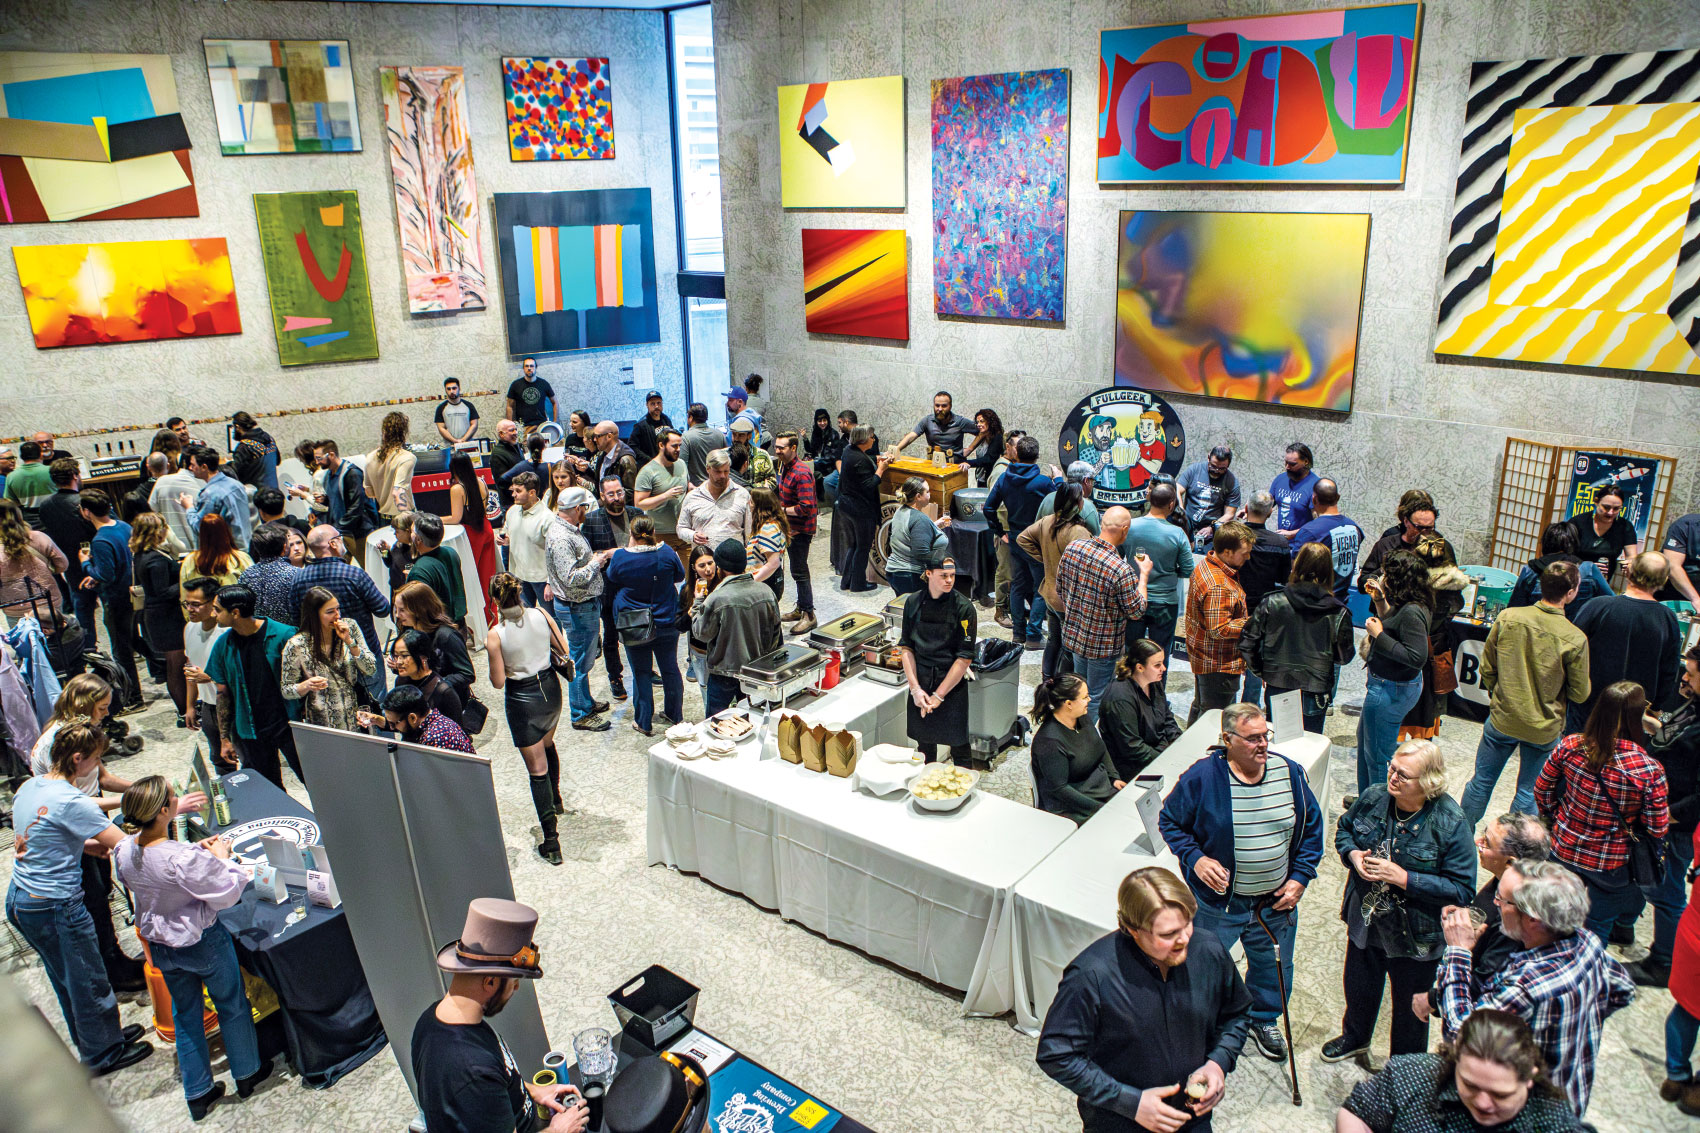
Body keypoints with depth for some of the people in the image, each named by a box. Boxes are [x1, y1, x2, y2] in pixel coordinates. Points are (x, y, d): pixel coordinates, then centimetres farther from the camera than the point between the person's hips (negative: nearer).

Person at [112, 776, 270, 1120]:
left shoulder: (124, 851, -14)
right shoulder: (184, 857, -36)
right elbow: (227, 894, -25)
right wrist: (221, 857, -11)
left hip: (160, 946, 6)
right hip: (203, 943, -6)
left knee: (185, 1014, 24)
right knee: (231, 1007, 19)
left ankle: (197, 1093, 37)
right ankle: (247, 1073, 39)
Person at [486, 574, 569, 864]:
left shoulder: (496, 634, -21)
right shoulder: (540, 615, -10)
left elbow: (498, 682, -14)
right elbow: (564, 652, 0)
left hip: (522, 700, -5)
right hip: (550, 688, 5)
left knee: (537, 768, 1)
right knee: (547, 744, 33)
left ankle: (551, 841, 4)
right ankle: (556, 801, 52)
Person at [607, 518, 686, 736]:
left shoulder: (620, 557, -15)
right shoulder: (666, 553, -12)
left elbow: (612, 584, 3)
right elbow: (680, 575, 5)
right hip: (666, 623, 2)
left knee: (641, 673, 10)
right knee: (670, 669, 16)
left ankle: (644, 722, 17)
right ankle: (674, 716, 30)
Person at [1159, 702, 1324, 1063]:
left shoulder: (1290, 772, -6)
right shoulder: (1201, 777, -18)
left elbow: (1312, 828, 6)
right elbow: (1170, 821, -5)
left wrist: (1300, 877, -2)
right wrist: (1195, 859, -19)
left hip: (1277, 901, 3)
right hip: (1217, 901, -3)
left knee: (1272, 966, 22)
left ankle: (1264, 1020, 50)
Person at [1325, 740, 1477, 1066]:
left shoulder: (1450, 824, -25)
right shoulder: (1373, 797, -12)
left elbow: (1461, 889, -24)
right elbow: (1344, 828, 8)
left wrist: (1403, 878, -30)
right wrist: (1353, 854, -14)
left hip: (1415, 937, -4)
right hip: (1365, 922, 4)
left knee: (1410, 1009, 19)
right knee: (1359, 988, 28)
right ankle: (1355, 1037, 58)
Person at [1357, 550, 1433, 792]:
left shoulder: (1411, 612, -28)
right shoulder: (1404, 606, 2)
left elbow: (1417, 658, -32)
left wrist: (1379, 635, -26)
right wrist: (1380, 602, 7)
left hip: (1391, 691, -11)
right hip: (1387, 685, 11)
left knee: (1377, 755, 4)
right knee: (1364, 739, 27)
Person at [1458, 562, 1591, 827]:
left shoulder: (1507, 618, -13)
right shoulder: (1575, 639, -19)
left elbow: (1486, 668, -2)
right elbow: (1579, 694, -10)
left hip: (1502, 719, 2)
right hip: (1544, 728, -2)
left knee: (1482, 781, 17)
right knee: (1529, 793, 15)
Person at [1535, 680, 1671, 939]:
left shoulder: (1571, 746, -17)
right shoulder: (1650, 771, -26)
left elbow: (1542, 789, -2)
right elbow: (1658, 829, -15)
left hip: (1564, 850, 2)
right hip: (1611, 865, -2)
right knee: (1597, 928, 20)